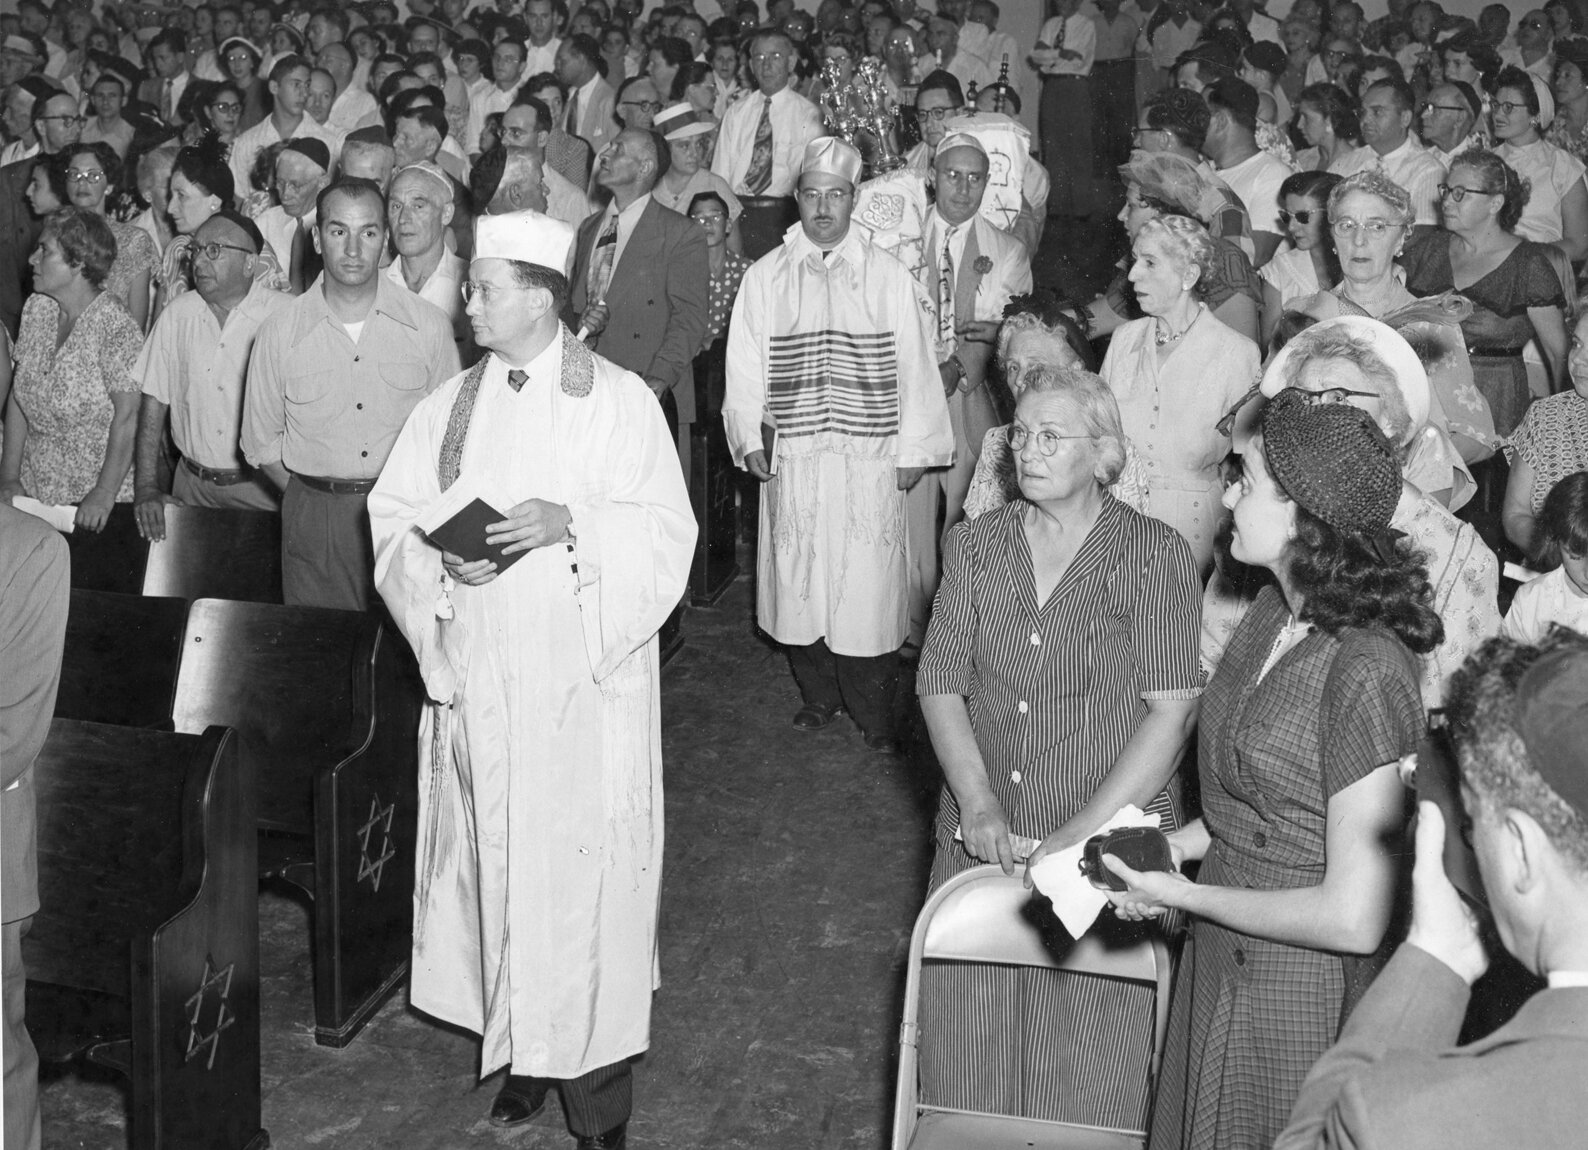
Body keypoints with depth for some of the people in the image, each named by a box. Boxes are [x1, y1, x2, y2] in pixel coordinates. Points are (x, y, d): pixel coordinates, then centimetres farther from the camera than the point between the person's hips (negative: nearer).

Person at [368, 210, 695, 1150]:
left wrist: (572, 524, -22)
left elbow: (665, 535, -7)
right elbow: (393, 516, 9)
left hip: (586, 679, -4)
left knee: (584, 868, -2)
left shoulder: (619, 400, -3)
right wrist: (440, 555, -12)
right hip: (476, 675, 4)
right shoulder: (452, 403, 9)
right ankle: (523, 1051, 22)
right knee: (492, 859, 7)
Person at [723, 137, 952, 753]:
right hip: (791, 460, 2)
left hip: (870, 460, -1)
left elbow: (916, 368, 4)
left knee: (867, 584, -2)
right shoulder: (764, 278, 8)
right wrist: (749, 438, 0)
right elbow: (745, 366, 9)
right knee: (798, 580, 6)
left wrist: (914, 449, 1)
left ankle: (875, 714, 10)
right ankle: (819, 695, 23)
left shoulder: (890, 278, 4)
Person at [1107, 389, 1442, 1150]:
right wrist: (1176, 845, -1)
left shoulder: (1365, 671, -27)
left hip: (1300, 993, -8)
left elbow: (1355, 918, -25)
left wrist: (1184, 896, -16)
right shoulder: (1274, 611, -1)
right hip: (1220, 967, 8)